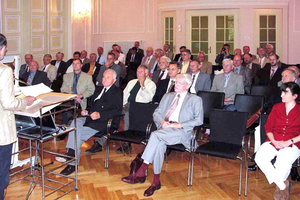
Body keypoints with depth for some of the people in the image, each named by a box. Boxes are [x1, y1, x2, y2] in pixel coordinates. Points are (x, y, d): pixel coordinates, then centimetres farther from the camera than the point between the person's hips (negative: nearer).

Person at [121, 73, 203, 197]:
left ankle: (141, 173, -33)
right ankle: (156, 182, -28)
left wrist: (179, 125, -10)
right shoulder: (167, 96, 27)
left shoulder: (195, 100, 13)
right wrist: (162, 122, -4)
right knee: (159, 145, -34)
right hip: (164, 130, 4)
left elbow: (199, 120, 1)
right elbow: (156, 113, 20)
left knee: (155, 135, -33)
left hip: (181, 132, -4)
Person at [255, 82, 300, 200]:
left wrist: (289, 142, -15)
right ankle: (284, 186, -12)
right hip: (273, 142, 3)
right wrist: (274, 141, -8)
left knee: (283, 162, -35)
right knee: (259, 158, -27)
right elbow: (268, 127, 9)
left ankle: (279, 186, -2)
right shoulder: (277, 108, 13)